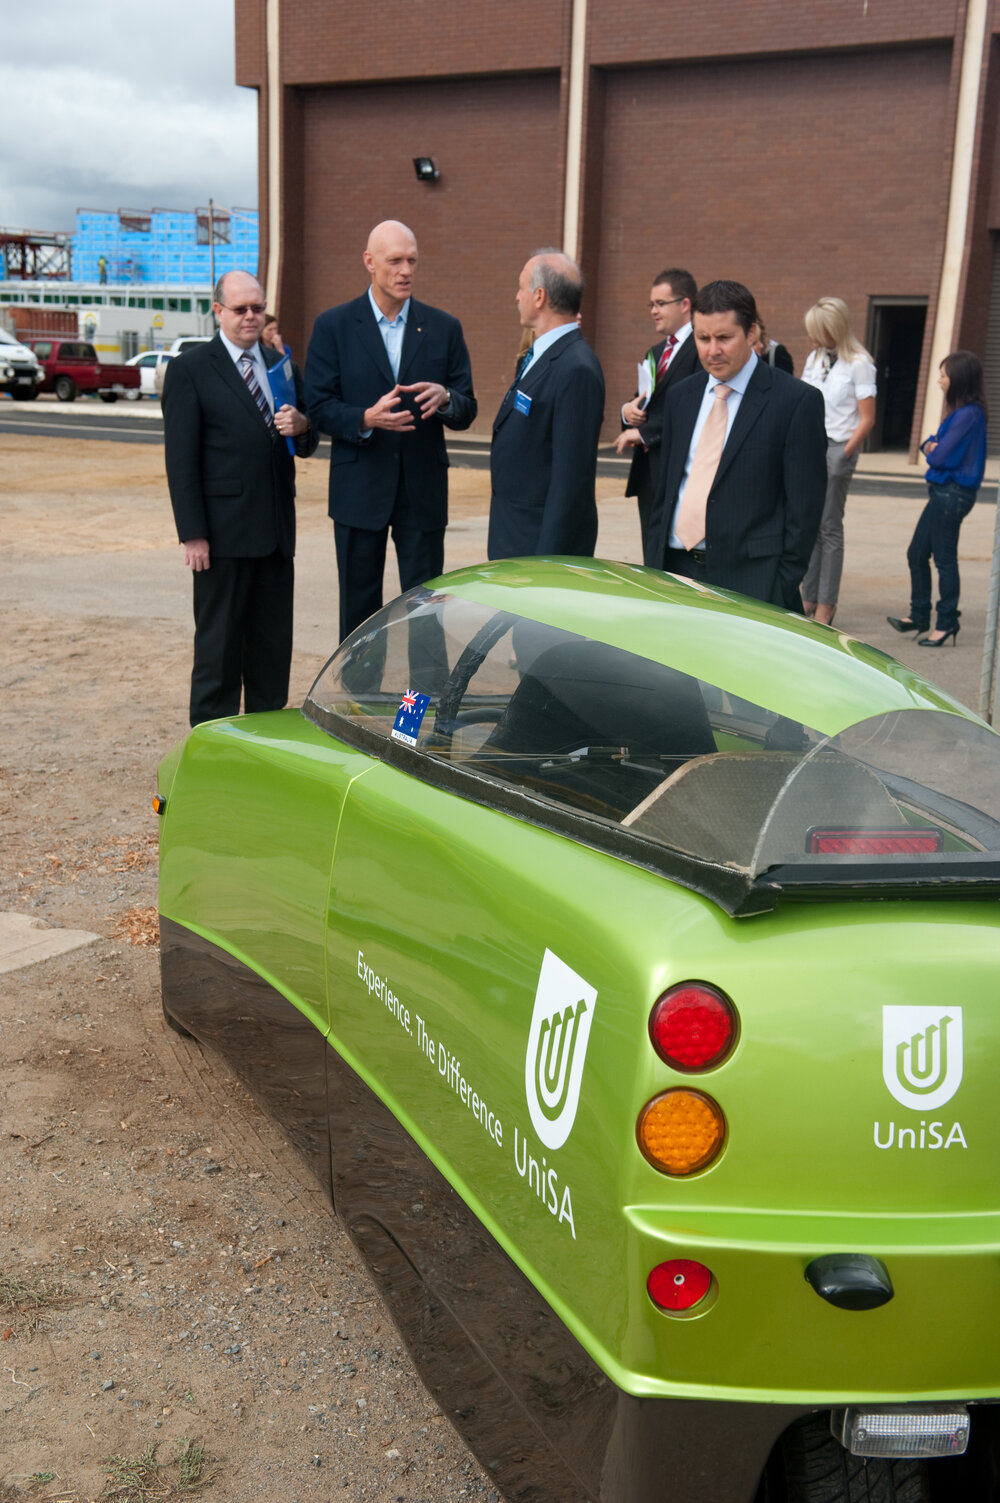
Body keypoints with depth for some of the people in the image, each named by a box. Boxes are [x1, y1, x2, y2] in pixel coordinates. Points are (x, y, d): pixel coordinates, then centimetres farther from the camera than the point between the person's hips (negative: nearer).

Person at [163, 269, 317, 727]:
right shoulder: (190, 369, -2)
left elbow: (305, 447, 19)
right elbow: (180, 460, -6)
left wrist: (301, 427, -6)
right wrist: (192, 534, -13)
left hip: (276, 531, 6)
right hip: (224, 533, -5)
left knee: (273, 645, 10)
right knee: (218, 645, 1)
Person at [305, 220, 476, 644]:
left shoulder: (444, 328, 6)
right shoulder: (333, 326, 1)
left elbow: (467, 411, 4)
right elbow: (318, 406, -4)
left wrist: (444, 398, -19)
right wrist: (366, 419, -22)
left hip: (424, 492, 1)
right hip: (359, 492, -1)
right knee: (359, 609, 9)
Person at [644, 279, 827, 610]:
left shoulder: (798, 401, -4)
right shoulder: (680, 397, 13)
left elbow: (805, 506, -6)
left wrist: (783, 592, -10)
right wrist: (652, 570, 11)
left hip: (750, 581, -5)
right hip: (674, 570, 5)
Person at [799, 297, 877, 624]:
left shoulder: (858, 363, -7)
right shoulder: (815, 358, 13)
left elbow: (867, 420, -8)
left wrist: (843, 457, -11)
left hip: (838, 449, -6)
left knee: (829, 528, -4)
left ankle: (826, 606, 1)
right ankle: (808, 598, 14)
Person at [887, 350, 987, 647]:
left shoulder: (969, 414, -17)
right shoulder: (960, 411, 13)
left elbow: (941, 457, -20)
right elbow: (931, 445, 16)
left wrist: (932, 452, 1)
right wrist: (930, 446, -5)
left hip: (952, 494, -10)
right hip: (942, 491, 10)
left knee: (944, 559, -1)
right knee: (917, 554, 14)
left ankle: (947, 622, 9)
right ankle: (919, 616, 24)